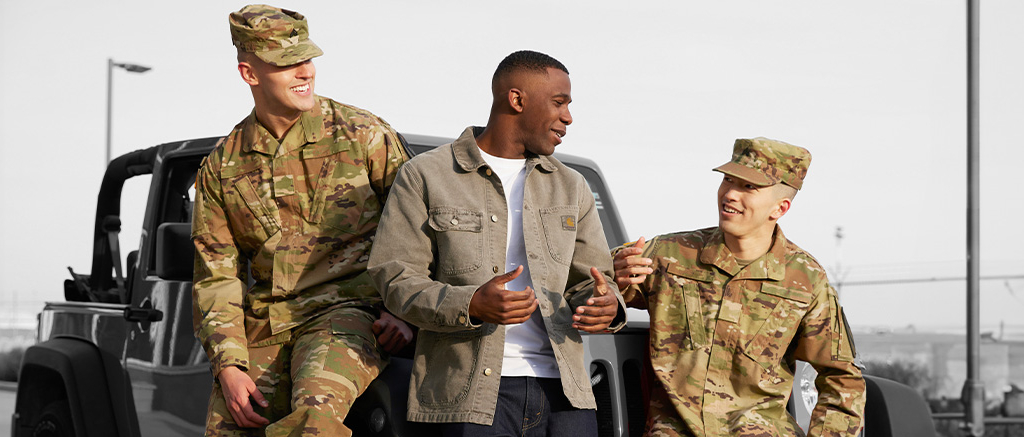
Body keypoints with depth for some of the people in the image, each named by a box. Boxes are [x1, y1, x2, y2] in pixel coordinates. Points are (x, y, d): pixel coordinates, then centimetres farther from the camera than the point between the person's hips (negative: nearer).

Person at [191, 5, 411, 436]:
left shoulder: (364, 134, 0)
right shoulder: (221, 166, 9)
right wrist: (228, 365, -4)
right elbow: (216, 276, 8)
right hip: (262, 331, 4)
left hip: (347, 311, -4)